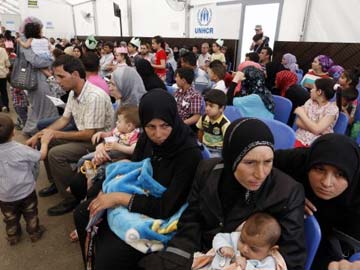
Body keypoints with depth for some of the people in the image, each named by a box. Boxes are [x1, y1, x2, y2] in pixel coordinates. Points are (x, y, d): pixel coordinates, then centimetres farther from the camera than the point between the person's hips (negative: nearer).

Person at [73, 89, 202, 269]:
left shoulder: (189, 154, -27)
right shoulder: (146, 138, -7)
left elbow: (167, 207, -27)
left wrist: (119, 198, -25)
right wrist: (107, 194, -9)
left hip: (161, 219, -7)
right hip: (137, 199, 7)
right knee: (82, 214, 6)